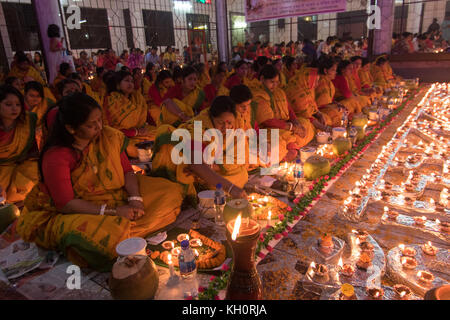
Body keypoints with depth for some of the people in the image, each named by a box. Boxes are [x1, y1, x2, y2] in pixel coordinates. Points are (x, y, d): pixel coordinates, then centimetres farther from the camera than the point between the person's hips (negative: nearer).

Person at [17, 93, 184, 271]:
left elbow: (127, 171, 1)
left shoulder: (108, 137, -3)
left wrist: (135, 200, -18)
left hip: (118, 197, 6)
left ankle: (121, 231, -14)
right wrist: (112, 211, -24)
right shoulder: (55, 156, -18)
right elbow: (66, 204, -20)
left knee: (171, 193, -7)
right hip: (78, 213, -5)